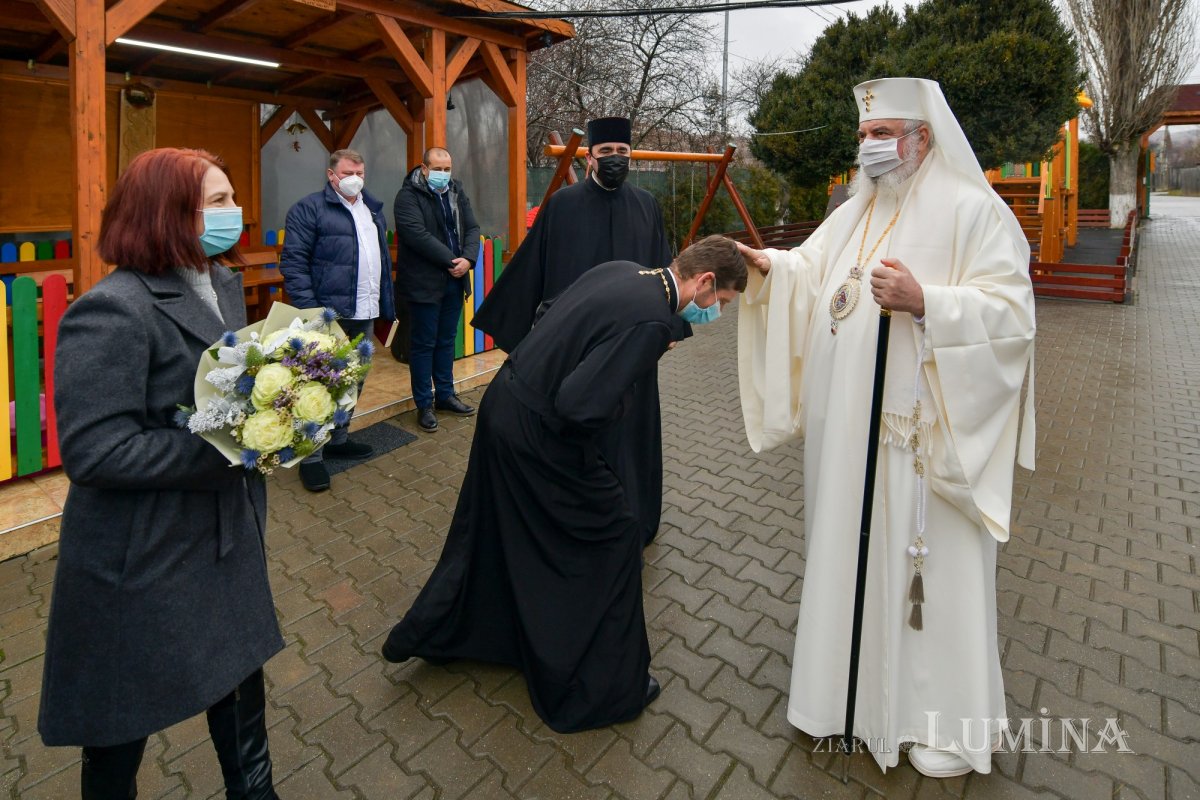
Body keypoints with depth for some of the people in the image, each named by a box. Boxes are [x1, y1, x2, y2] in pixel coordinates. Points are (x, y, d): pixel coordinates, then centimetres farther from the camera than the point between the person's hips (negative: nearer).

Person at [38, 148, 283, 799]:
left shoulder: (223, 285, 4)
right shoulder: (112, 312, -22)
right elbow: (92, 451, -25)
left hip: (228, 536, 8)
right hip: (142, 562, -7)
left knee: (241, 673, 22)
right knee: (122, 723, 15)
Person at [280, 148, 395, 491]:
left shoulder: (373, 210, 18)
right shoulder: (309, 208, -5)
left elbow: (384, 258, 23)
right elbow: (293, 261, -11)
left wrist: (386, 303, 16)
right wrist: (309, 310, -19)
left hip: (365, 315, 7)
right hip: (329, 315, -7)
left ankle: (338, 439, 32)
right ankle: (311, 456, 8)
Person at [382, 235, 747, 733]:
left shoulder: (621, 270, 3)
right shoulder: (652, 321, -24)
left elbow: (550, 317, 17)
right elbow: (580, 406, -32)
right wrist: (623, 401, -10)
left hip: (501, 404, 9)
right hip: (539, 437, -9)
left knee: (487, 532, 26)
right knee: (614, 532, 8)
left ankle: (427, 635, 48)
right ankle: (606, 689, 26)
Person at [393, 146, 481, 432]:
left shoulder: (457, 192, 11)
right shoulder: (407, 196, -9)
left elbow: (472, 228, 5)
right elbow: (418, 235, -20)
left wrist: (468, 259, -13)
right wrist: (451, 260, -18)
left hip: (454, 280, 6)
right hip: (424, 282, -6)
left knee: (446, 341, 15)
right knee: (424, 344, 3)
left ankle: (445, 394, 28)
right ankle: (424, 404, 13)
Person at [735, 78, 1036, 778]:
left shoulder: (973, 211, -8)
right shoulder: (854, 214, 15)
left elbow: (1011, 313, -15)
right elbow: (809, 273, 10)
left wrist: (924, 301, -27)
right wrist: (771, 265, -9)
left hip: (923, 438, -6)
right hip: (847, 434, 7)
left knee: (929, 562, 5)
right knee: (851, 551, 16)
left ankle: (948, 719, 25)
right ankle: (855, 675, 37)